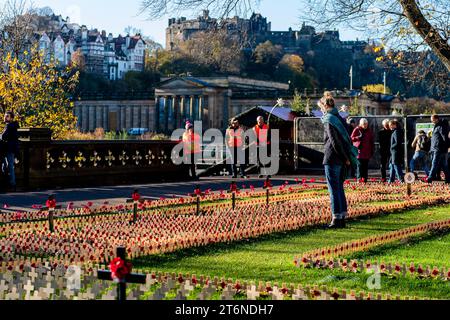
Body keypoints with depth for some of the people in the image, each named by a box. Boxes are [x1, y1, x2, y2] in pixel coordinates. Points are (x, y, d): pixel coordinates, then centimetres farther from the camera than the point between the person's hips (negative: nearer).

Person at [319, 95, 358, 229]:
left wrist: (345, 157, -12)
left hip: (332, 158, -8)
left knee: (334, 189, -5)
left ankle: (337, 219, -6)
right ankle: (342, 217, 15)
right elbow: (348, 138, 14)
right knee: (339, 188, 13)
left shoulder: (329, 120, -10)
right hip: (342, 159, 8)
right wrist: (347, 157, 11)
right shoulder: (339, 118, 14)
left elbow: (334, 141, -16)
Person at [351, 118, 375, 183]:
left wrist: (372, 150, 12)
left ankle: (365, 178, 8)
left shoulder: (369, 131, 12)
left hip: (367, 152, 4)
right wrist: (358, 137, -19)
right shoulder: (357, 130, 0)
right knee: (359, 165, -10)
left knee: (366, 166, 5)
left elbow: (372, 141, 16)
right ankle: (359, 178, -10)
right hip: (359, 151, -4)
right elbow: (352, 138, -1)